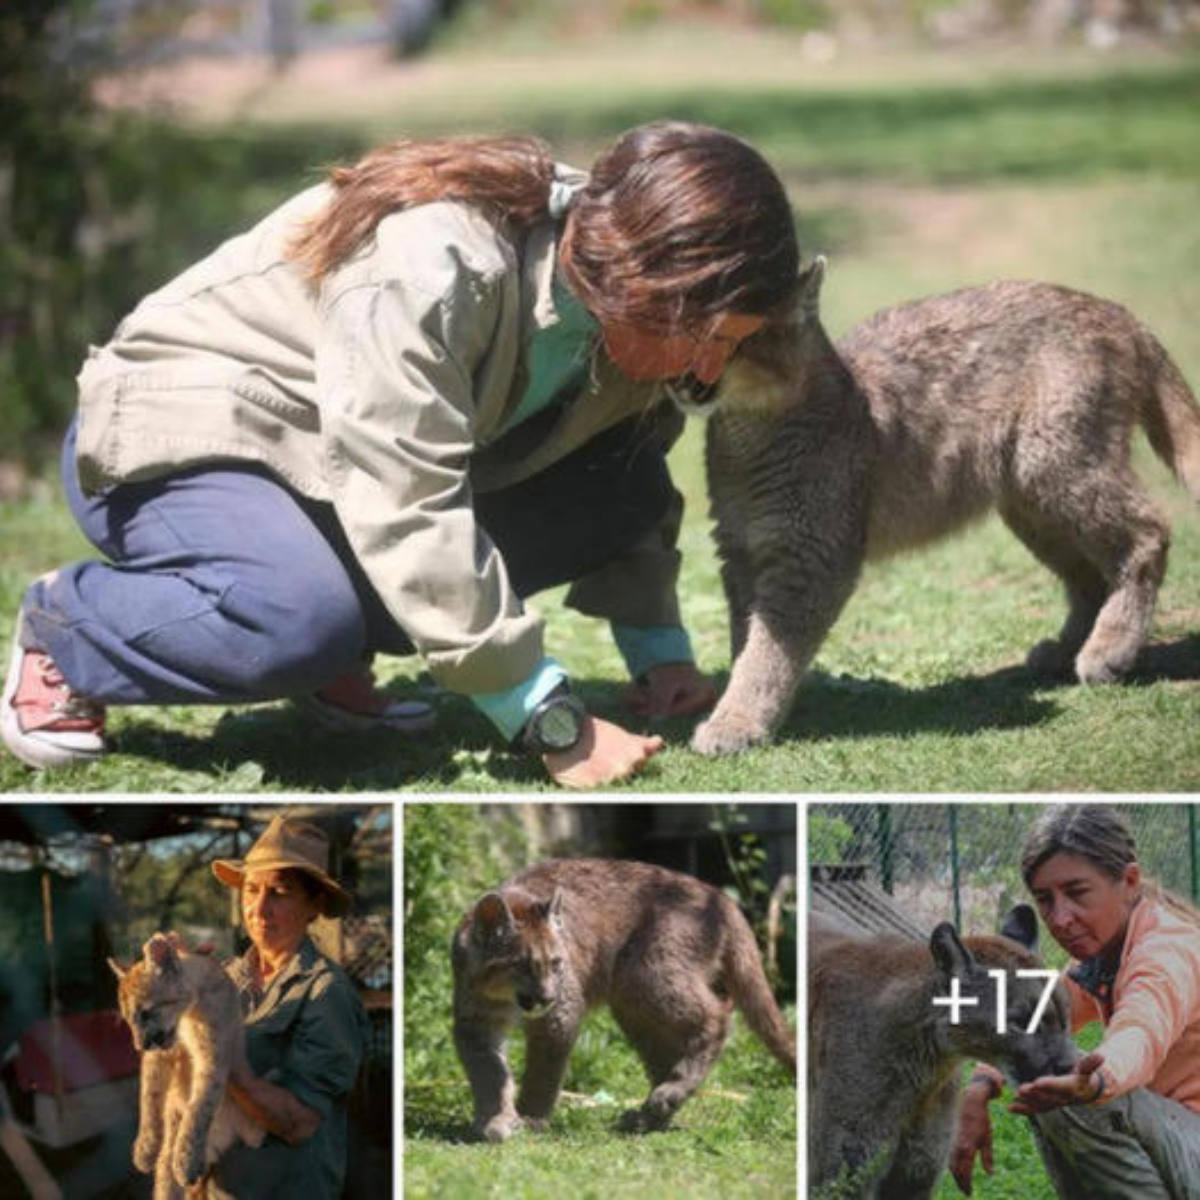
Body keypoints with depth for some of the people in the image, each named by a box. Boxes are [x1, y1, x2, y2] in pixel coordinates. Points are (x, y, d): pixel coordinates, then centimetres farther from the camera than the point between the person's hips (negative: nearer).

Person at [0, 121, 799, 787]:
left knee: (625, 487, -10)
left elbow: (630, 462, 7)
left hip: (323, 472, 8)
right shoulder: (431, 268, -34)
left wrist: (659, 650, -4)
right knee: (309, 617, -39)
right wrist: (554, 725, -37)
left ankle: (330, 651, -1)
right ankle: (64, 630, -10)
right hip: (180, 447, -8)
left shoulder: (619, 292, -9)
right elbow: (409, 518, -38)